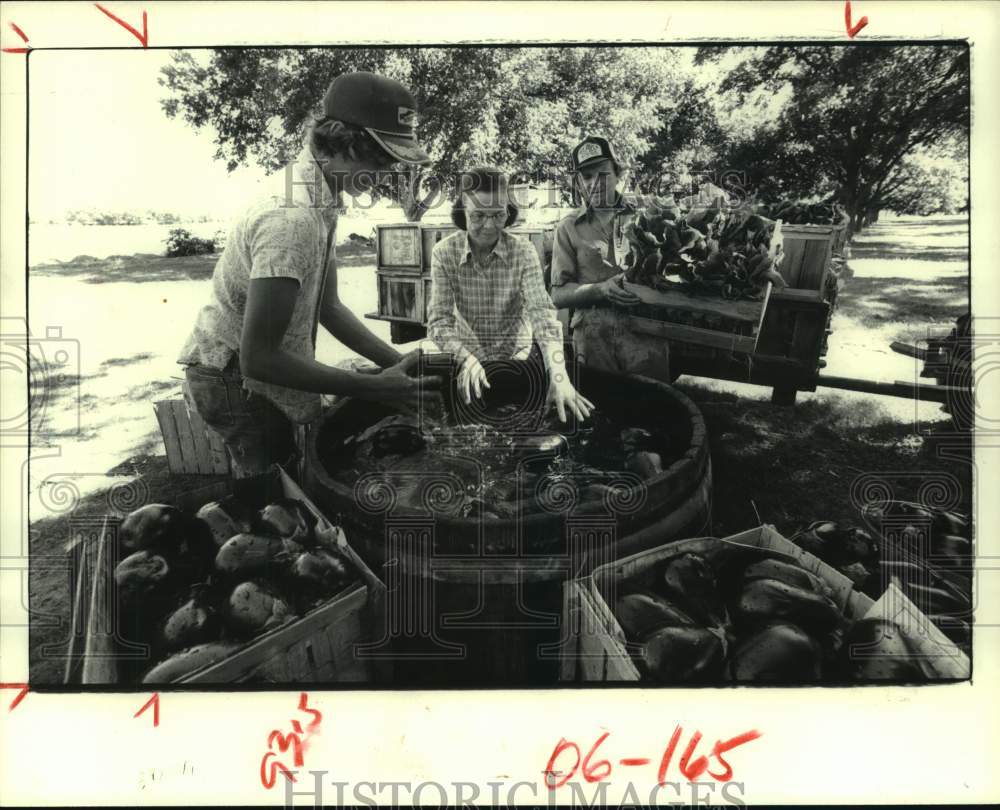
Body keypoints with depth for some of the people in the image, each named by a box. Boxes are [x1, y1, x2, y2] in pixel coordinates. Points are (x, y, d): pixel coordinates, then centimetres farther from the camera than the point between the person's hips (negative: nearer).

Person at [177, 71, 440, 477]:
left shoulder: (320, 201, 1)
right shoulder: (292, 218, -30)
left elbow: (329, 306, 6)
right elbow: (259, 357, -32)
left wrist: (397, 362, -6)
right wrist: (374, 388, -30)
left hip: (250, 374, 9)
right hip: (234, 379, -9)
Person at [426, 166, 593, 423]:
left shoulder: (524, 252, -14)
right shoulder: (444, 253, -12)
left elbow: (542, 312, -25)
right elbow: (439, 320, -16)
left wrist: (559, 375, -40)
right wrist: (467, 359, -36)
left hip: (516, 356, 0)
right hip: (466, 357, 0)